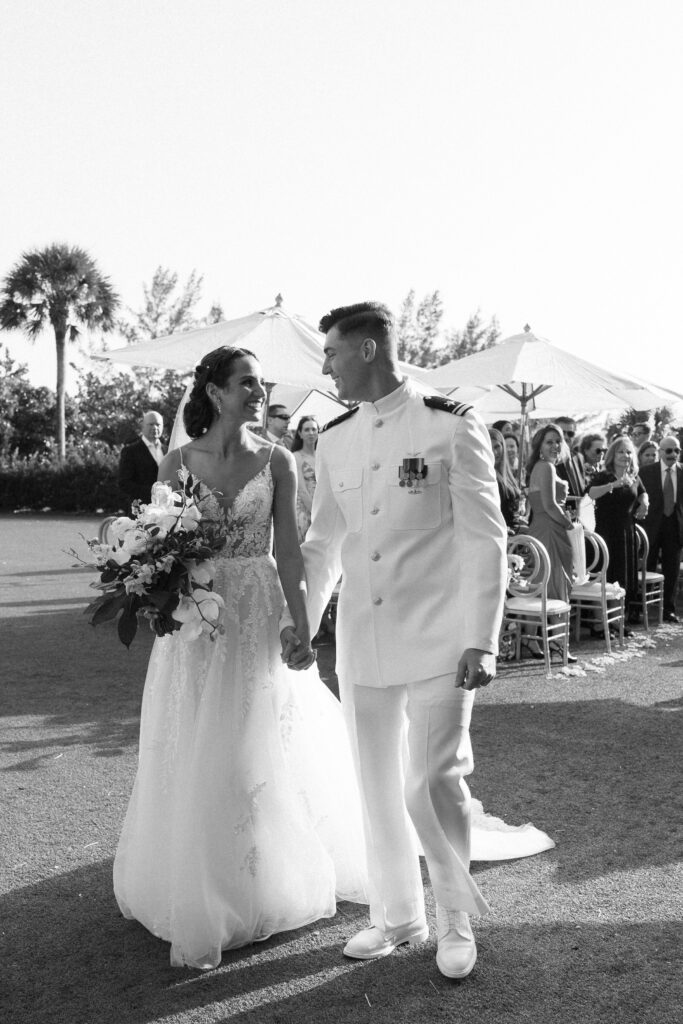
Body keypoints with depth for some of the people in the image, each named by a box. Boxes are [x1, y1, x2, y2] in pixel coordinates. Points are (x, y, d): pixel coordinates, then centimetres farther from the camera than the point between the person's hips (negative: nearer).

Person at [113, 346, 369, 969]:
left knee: (258, 749, 10)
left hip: (258, 617, 0)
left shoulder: (277, 461, -2)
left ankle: (264, 884, 32)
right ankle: (198, 899, 27)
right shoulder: (178, 463, -2)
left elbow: (288, 551, -3)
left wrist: (302, 628, -7)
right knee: (196, 759, 7)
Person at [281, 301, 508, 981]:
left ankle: (455, 920, 25)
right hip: (361, 644, 5)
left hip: (438, 644, -5)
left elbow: (485, 540, -8)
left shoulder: (450, 428, -7)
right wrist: (300, 619, 15)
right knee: (378, 788, 12)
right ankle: (396, 916, 33)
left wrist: (481, 642, -12)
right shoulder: (334, 441, 8)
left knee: (432, 785, -1)